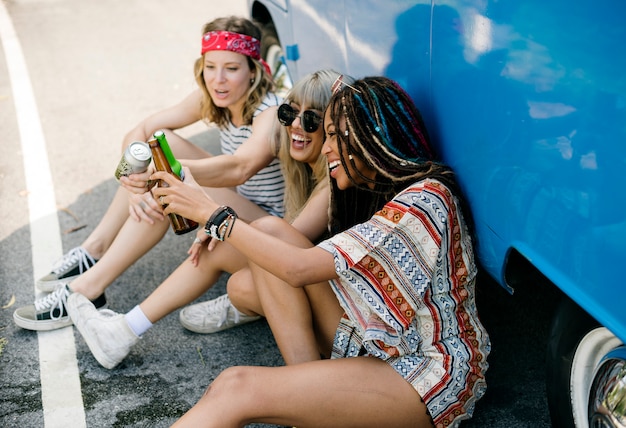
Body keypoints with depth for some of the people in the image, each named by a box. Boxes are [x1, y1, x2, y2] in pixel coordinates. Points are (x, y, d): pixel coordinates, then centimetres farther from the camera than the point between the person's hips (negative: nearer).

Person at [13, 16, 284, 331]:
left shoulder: (272, 114, -24)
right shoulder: (209, 99, -4)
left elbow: (239, 169, -44)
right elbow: (138, 133, -9)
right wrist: (137, 183, -28)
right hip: (233, 207, 7)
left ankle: (88, 289, -19)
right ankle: (95, 251, -3)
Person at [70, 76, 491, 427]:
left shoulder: (423, 200, -19)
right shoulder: (394, 194, 11)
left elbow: (299, 268, -23)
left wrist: (213, 213, -15)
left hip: (428, 377, -9)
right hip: (380, 347, 9)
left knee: (237, 388, -27)